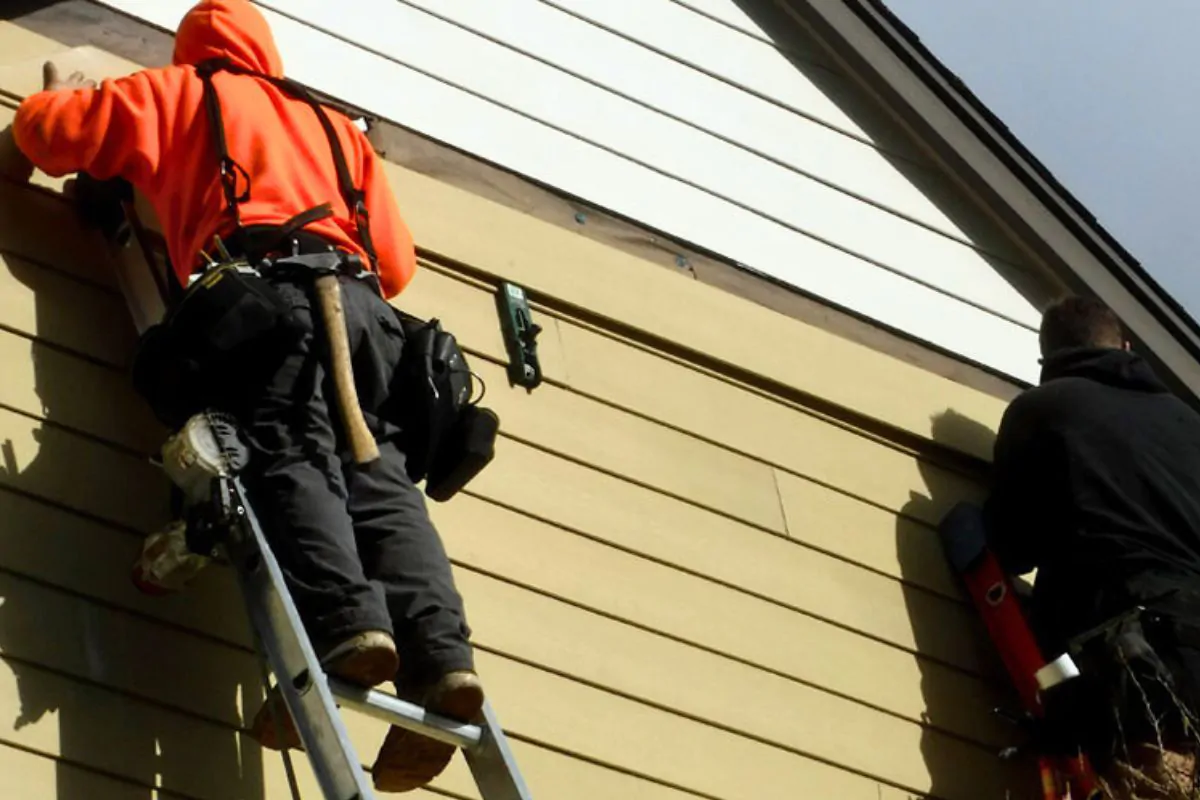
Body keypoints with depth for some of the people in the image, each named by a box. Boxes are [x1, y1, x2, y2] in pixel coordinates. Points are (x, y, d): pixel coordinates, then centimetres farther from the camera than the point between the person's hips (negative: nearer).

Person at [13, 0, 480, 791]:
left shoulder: (178, 93, 26)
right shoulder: (334, 126, 37)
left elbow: (48, 131, 24)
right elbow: (397, 260, 30)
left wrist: (61, 95, 46)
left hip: (269, 289, -4)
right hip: (361, 297, 4)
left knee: (288, 453, -19)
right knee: (377, 475, -7)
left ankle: (345, 624, -44)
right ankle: (439, 653, -28)